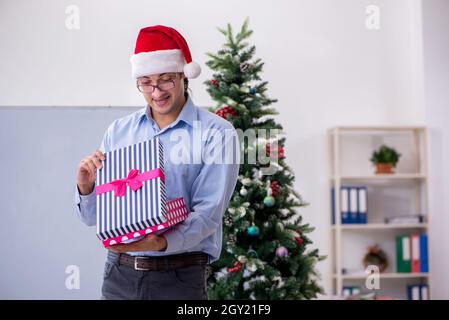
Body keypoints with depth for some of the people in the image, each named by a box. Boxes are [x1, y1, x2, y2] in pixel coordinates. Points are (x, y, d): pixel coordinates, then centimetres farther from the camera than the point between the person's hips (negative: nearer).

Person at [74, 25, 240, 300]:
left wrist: (162, 243, -30)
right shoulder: (118, 131, 6)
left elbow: (208, 212, -14)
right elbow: (93, 217, 8)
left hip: (180, 276, -3)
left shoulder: (216, 133, -7)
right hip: (118, 274, 3)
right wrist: (86, 189, -13)